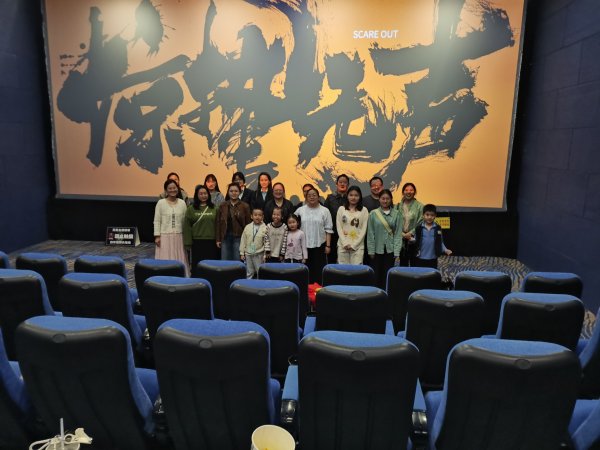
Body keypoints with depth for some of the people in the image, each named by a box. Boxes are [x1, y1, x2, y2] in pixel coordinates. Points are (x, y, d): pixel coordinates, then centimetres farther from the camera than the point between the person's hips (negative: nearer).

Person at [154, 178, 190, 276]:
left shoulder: (182, 203, 5)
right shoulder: (161, 203, -1)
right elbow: (157, 221, -2)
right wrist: (157, 236, -8)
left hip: (178, 236, 2)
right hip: (165, 236, -2)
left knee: (179, 260, 5)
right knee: (165, 261, 0)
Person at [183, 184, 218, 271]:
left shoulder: (214, 208, 7)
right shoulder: (191, 209, 3)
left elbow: (217, 225, 5)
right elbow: (187, 226, 1)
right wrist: (188, 242, -4)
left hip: (211, 242, 1)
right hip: (197, 242, -1)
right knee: (197, 265, 3)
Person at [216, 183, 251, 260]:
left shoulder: (245, 206, 1)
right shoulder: (222, 206, 9)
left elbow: (248, 224, -1)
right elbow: (218, 223, 9)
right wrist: (218, 239, 4)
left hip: (238, 237, -2)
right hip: (225, 237, 3)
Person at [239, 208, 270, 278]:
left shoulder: (264, 228, -7)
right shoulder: (247, 227, 1)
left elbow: (267, 241, -6)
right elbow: (243, 241, 5)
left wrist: (266, 253, -10)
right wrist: (242, 253, 4)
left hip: (259, 254, -3)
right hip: (248, 254, 3)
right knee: (249, 273, 14)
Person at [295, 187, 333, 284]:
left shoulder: (324, 211, 2)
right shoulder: (300, 210, 6)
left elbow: (328, 229, 2)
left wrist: (328, 245, -3)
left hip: (319, 245, -1)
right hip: (304, 245, 1)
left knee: (319, 269, 1)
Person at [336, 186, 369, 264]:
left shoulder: (364, 210, 3)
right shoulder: (341, 209, 6)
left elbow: (364, 229, -1)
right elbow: (339, 228, 2)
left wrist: (354, 245, -8)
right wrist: (345, 243, -8)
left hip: (358, 246, -1)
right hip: (343, 245, 1)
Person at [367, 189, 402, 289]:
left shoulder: (396, 214, 2)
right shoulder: (373, 213, 0)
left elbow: (398, 234, 0)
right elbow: (370, 234, 1)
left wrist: (397, 253, -5)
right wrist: (371, 251, -3)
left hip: (390, 250, 0)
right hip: (377, 250, 0)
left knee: (388, 276, 4)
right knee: (376, 276, 5)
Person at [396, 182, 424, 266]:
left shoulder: (420, 206, -4)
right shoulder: (398, 206, 4)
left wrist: (410, 233, -12)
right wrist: (403, 234, -9)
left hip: (414, 240, -3)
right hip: (401, 240, 3)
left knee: (414, 264, 3)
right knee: (403, 263, 11)